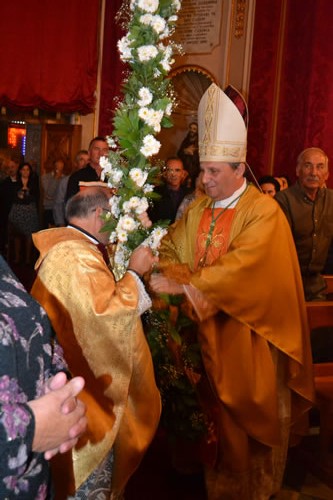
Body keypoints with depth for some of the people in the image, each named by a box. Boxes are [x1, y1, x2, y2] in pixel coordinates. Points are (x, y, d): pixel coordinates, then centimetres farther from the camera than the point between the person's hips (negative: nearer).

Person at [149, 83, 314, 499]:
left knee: (251, 415, 9)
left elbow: (241, 264, -26)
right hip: (209, 329, 5)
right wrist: (173, 277, -18)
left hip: (248, 335, -5)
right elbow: (170, 248, 4)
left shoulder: (264, 212, -15)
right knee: (215, 412, 13)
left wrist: (184, 286, -28)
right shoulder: (197, 210, 6)